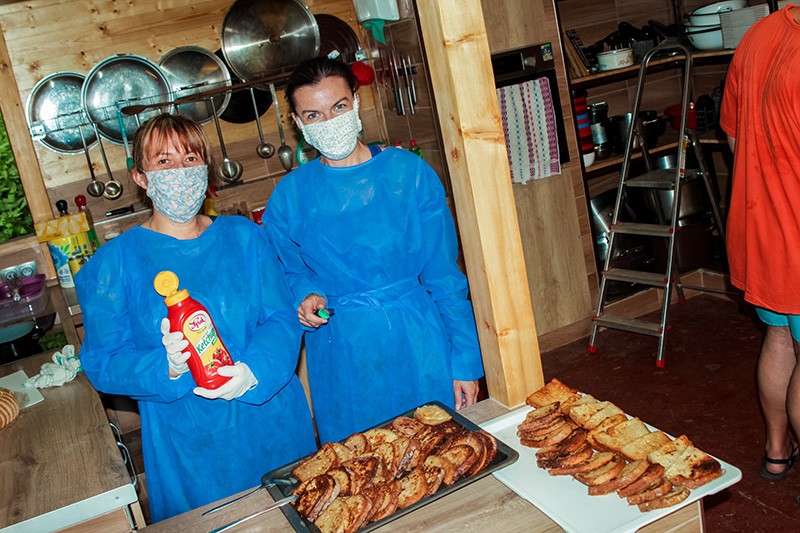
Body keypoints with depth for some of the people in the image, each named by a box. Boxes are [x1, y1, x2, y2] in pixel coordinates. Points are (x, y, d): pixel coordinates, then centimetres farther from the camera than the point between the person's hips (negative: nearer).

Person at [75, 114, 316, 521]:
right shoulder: (117, 261, -5)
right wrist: (168, 367, -26)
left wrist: (252, 372, -23)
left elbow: (282, 319, -4)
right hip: (186, 442, -2)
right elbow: (102, 362, -8)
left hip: (273, 422, 3)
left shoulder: (243, 236, 1)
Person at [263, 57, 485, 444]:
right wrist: (305, 297, -10)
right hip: (342, 361, 1)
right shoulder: (289, 197, -2)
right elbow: (290, 273, 13)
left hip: (419, 345, 0)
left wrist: (465, 361, -3)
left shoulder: (408, 172, -5)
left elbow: (444, 274, -3)